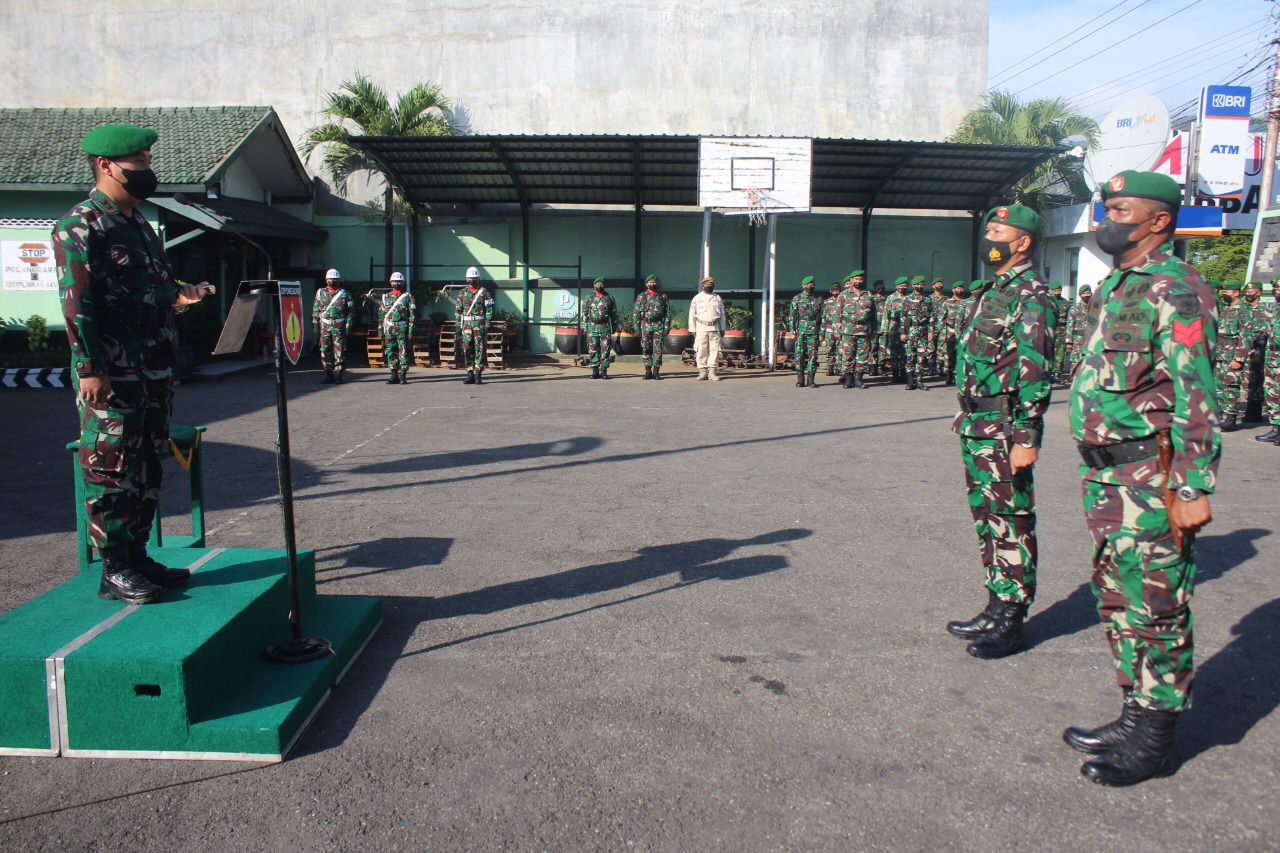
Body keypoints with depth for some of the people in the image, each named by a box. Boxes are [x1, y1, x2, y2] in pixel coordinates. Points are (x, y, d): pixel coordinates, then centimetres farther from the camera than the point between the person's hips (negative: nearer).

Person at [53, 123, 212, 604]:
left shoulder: (139, 225, 18)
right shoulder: (80, 226, -10)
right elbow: (76, 302, -16)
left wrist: (177, 296, 6)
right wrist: (89, 368, -20)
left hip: (155, 372, 9)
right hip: (112, 378, -9)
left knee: (147, 468, 13)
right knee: (110, 472, -1)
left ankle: (138, 556, 24)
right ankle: (114, 572, 8)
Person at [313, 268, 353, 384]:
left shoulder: (344, 294, 5)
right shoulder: (320, 293, 11)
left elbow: (350, 310, 3)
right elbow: (315, 310, 11)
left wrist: (348, 325, -4)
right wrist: (316, 326, 5)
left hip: (339, 327, -2)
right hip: (324, 326, 3)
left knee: (339, 352, -5)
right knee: (325, 351, 3)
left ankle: (338, 375, 1)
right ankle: (328, 375, 10)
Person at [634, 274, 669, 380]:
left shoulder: (663, 296, 9)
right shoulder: (641, 297, 9)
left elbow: (668, 312, 7)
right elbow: (637, 313, 7)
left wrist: (667, 326, -1)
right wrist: (637, 327, 0)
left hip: (659, 325, -1)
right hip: (645, 326, 1)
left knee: (658, 349, -3)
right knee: (646, 349, 1)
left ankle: (656, 371, 1)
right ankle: (648, 371, 8)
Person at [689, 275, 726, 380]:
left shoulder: (718, 298, 13)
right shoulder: (697, 298, 8)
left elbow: (722, 314, 16)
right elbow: (692, 315, 6)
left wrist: (722, 328, 10)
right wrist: (693, 330, 0)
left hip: (714, 328, 2)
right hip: (701, 328, -2)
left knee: (714, 350, -3)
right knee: (701, 350, -4)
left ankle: (712, 372, 0)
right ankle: (702, 371, 2)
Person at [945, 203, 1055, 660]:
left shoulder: (1030, 296, -12)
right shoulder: (994, 291, 17)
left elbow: (1034, 371, -19)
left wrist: (1026, 437, -22)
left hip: (1006, 430, -10)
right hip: (978, 429, 10)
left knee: (1011, 524, -1)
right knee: (986, 518, 15)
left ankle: (1011, 621, 8)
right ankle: (997, 606, 27)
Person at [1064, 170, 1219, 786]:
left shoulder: (1174, 289, -13)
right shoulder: (1115, 287, 16)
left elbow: (1195, 398, -19)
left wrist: (1191, 489, -22)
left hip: (1152, 478, -9)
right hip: (1106, 474, 10)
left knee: (1155, 608, 1)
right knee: (1117, 602, 16)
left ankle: (1153, 740, 14)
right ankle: (1134, 717, 30)